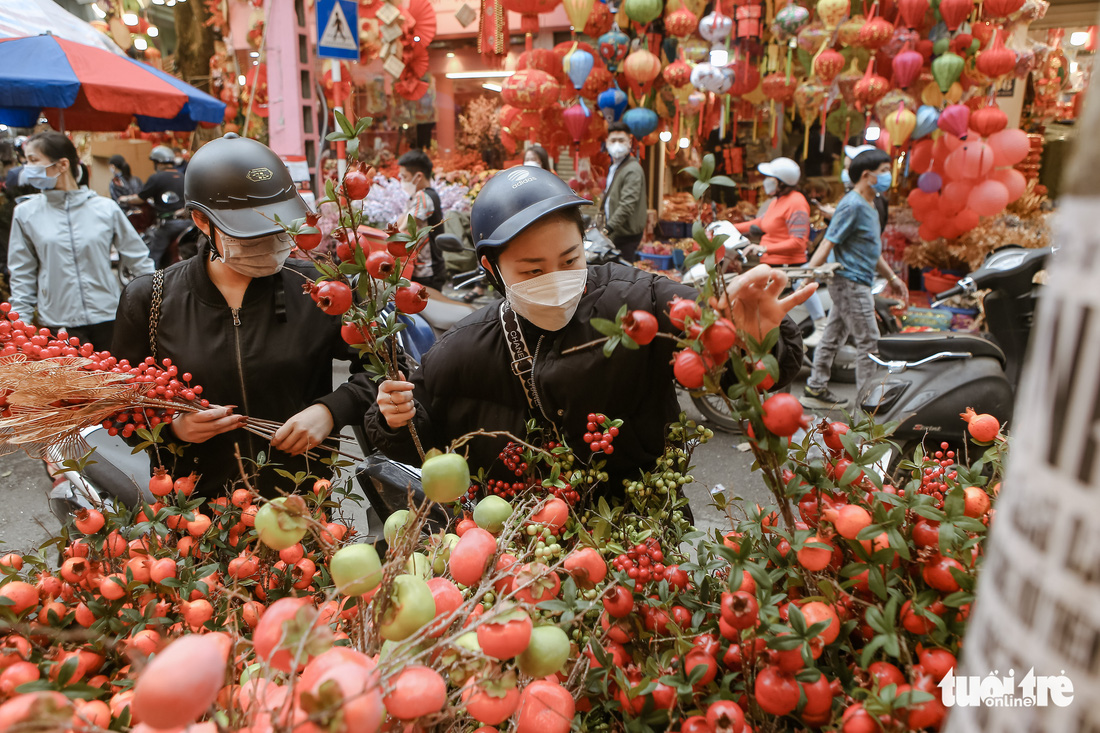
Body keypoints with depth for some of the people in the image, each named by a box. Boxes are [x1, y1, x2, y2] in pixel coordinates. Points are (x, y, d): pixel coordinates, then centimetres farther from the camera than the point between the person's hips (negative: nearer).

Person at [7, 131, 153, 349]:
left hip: (108, 320, 0)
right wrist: (21, 327, 3)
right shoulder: (26, 213, 4)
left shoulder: (106, 208, 0)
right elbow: (22, 276, 8)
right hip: (57, 325, 1)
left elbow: (139, 259, 7)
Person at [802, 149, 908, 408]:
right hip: (851, 282, -10)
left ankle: (815, 390, 20)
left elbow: (872, 250, 25)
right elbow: (828, 243, -20)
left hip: (856, 284, 10)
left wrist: (892, 277, 28)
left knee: (833, 337, 12)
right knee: (868, 341, -4)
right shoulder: (852, 205, -14)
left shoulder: (869, 206, 16)